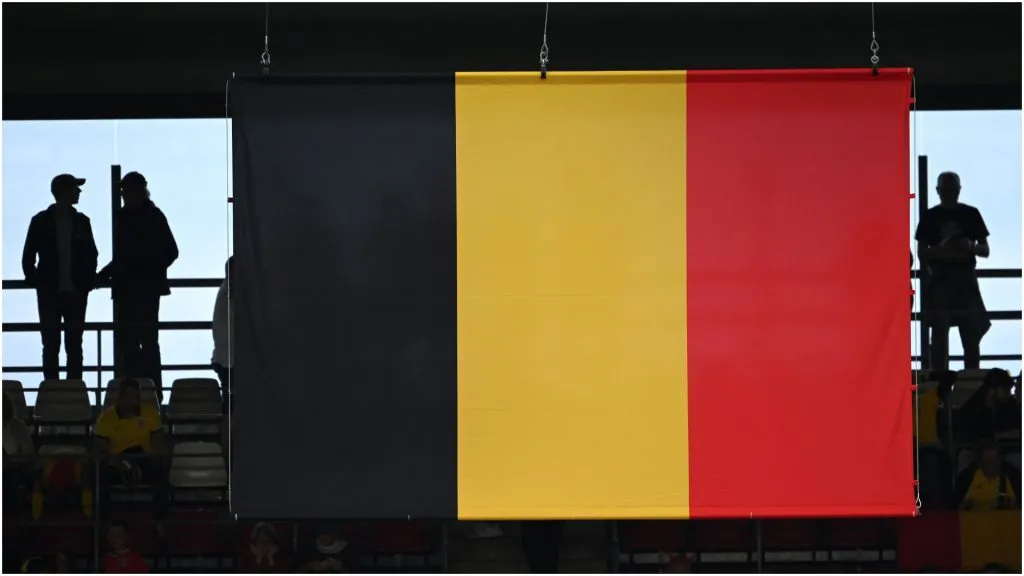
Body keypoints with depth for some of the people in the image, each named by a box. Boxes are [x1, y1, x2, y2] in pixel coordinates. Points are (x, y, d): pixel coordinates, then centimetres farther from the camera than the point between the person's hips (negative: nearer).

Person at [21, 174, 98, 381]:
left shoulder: (81, 221, 6)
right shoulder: (41, 221, 0)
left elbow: (92, 255, 10)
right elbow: (28, 258, 3)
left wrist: (88, 282, -1)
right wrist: (37, 283, -5)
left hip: (76, 293, 2)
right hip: (50, 293, -2)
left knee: (74, 346, 3)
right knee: (51, 346, 0)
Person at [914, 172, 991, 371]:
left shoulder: (971, 214, 7)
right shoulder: (930, 217, 5)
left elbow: (985, 250, 8)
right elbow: (922, 254, 2)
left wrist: (971, 247, -13)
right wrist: (941, 248, -17)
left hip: (966, 281, 1)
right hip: (940, 282, -1)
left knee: (972, 337, -1)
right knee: (939, 337, -3)